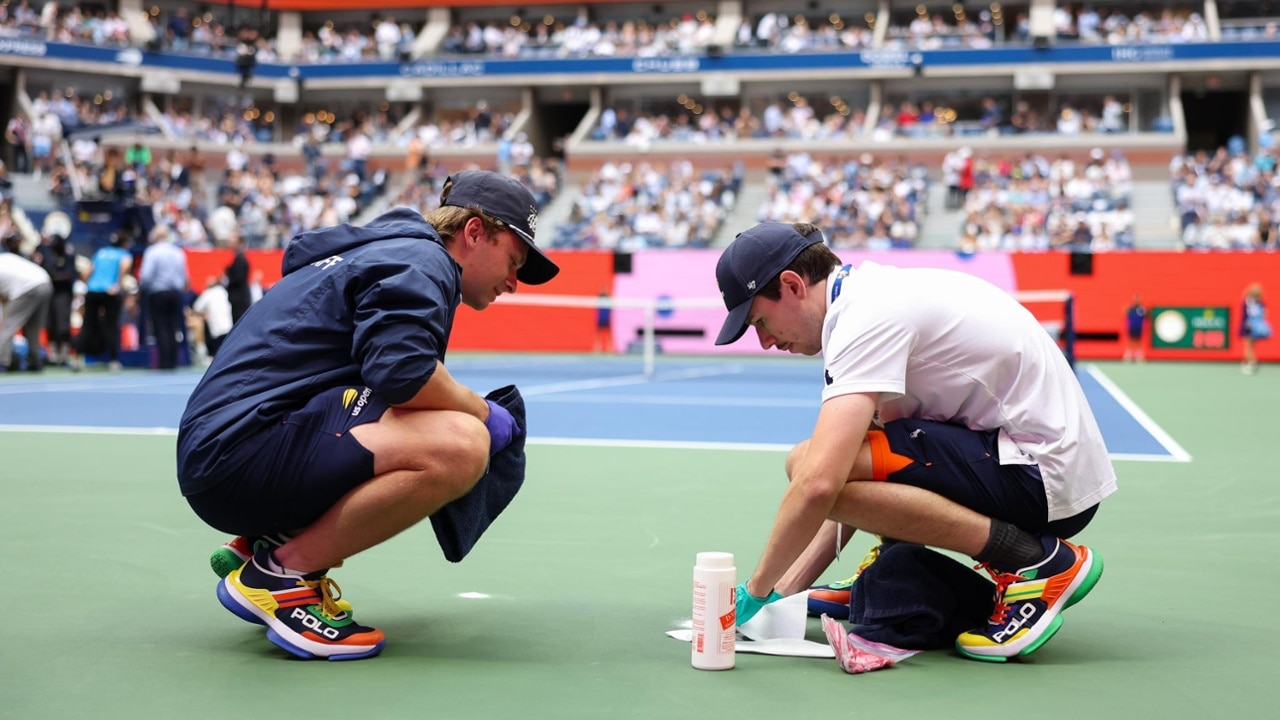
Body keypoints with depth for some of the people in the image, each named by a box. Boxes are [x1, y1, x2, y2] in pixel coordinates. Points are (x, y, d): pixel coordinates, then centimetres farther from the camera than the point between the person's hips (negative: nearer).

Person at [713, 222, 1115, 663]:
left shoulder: (866, 315, -17)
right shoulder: (876, 292, 14)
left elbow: (820, 483, -28)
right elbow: (859, 492, 16)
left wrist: (756, 592, -13)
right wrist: (786, 590, 12)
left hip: (1047, 475, -10)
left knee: (809, 464, -21)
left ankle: (1039, 563, -14)